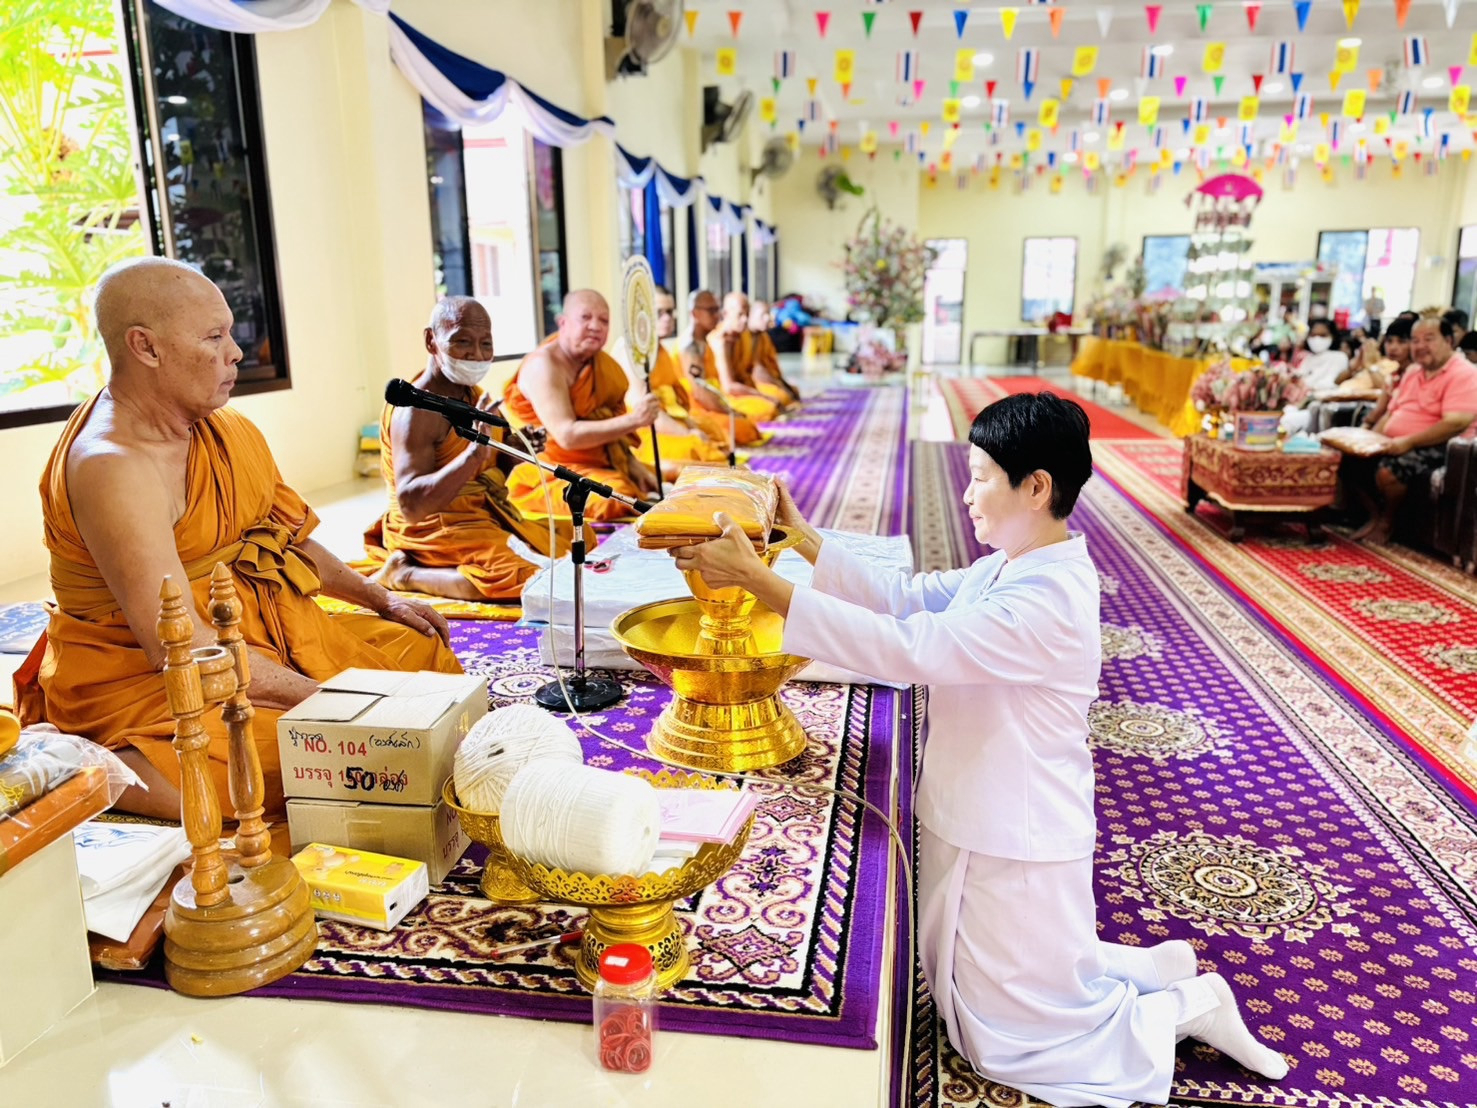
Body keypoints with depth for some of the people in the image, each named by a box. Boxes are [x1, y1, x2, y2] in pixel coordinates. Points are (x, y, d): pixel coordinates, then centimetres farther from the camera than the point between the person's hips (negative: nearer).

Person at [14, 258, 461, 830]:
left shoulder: (223, 427, 4)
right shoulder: (111, 467, -24)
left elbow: (283, 535, 19)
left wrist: (378, 598, 13)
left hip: (259, 640, 9)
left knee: (421, 650, 11)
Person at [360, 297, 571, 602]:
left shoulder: (473, 396, 8)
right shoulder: (417, 409, -18)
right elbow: (410, 505, -28)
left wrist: (513, 452, -4)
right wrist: (475, 451, -36)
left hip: (484, 516, 9)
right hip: (435, 529, -9)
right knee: (526, 577, -28)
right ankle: (405, 574, -9)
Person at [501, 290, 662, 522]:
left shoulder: (598, 362, 9)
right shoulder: (544, 365, -16)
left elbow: (606, 422, 12)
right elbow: (567, 436, -26)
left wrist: (632, 464, -3)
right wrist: (632, 420, -32)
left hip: (600, 465, 9)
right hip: (551, 474, -8)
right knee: (617, 500, -32)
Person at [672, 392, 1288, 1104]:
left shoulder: (1048, 600, -29)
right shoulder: (1010, 568, 2)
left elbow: (906, 647, -35)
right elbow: (904, 597, 3)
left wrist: (760, 581, -35)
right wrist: (803, 539, -3)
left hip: (1016, 845, -9)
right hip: (980, 826, 9)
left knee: (1007, 1043, 12)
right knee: (973, 985, 26)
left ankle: (1190, 1005, 23)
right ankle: (1162, 972, 30)